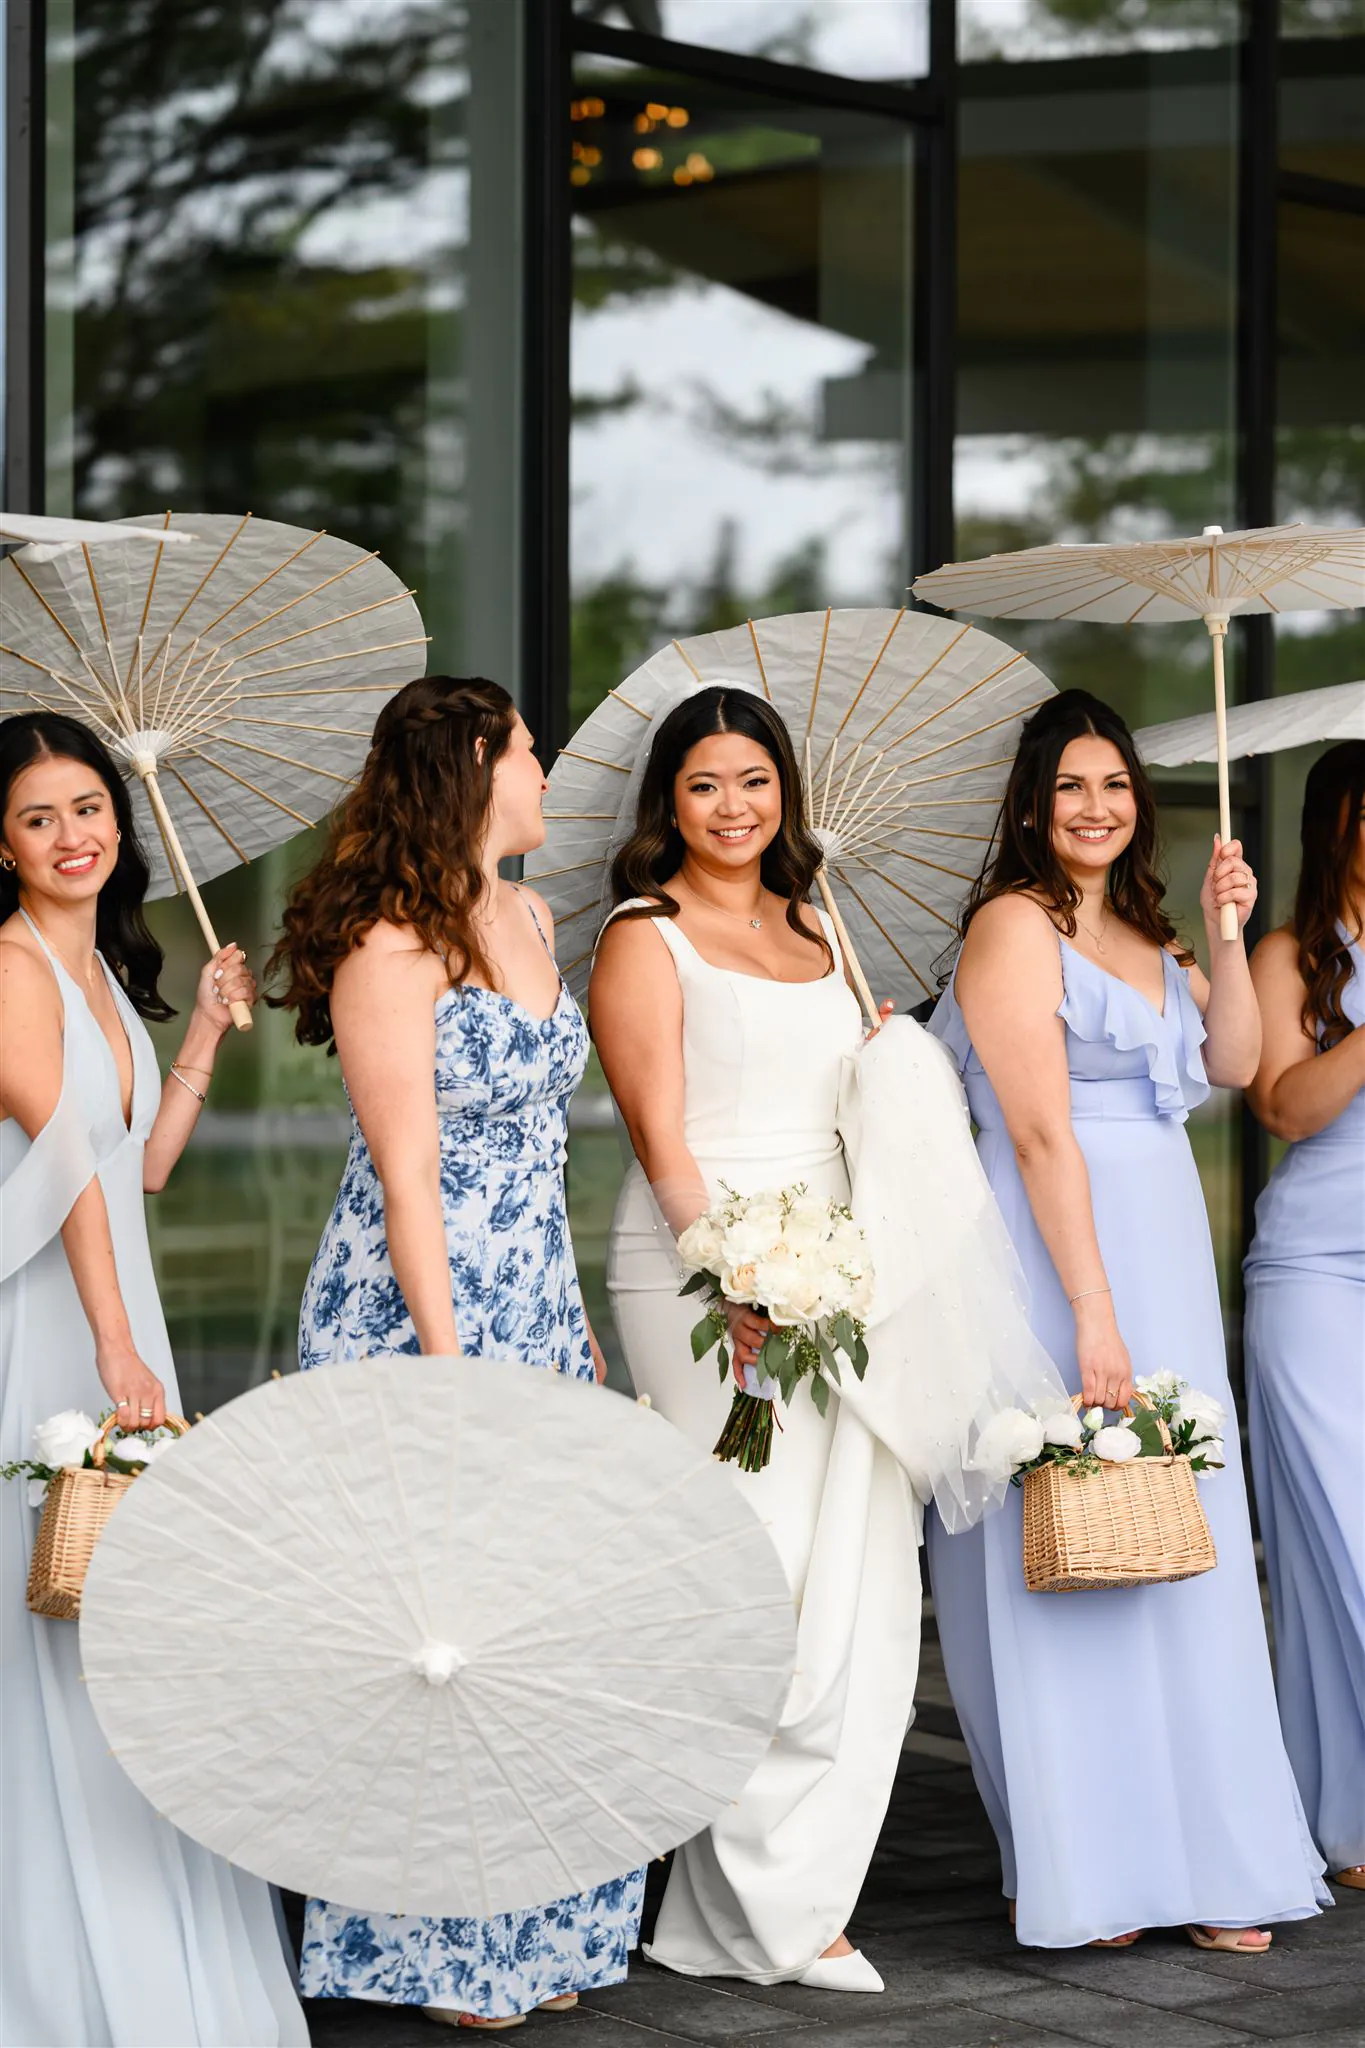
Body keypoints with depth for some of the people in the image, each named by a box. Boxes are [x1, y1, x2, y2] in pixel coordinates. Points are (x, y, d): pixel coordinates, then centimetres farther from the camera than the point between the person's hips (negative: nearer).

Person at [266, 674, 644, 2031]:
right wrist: (450, 1365, -18)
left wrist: (572, 1320, 15)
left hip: (533, 1316, 8)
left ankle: (527, 1932, 19)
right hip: (416, 1321, -8)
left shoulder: (526, 920, 12)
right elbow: (407, 1172, -16)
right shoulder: (390, 947, -14)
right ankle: (425, 1951, 11)